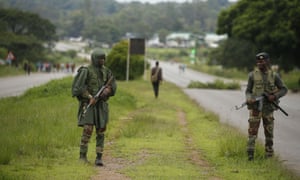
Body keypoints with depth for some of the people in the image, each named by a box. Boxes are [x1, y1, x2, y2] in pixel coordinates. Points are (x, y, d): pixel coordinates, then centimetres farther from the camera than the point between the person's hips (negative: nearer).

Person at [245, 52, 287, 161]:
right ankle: (250, 155, -6)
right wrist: (249, 99, -16)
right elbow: (248, 91, 5)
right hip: (255, 108, -1)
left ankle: (269, 155, 19)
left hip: (268, 108, 1)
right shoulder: (252, 75, 1)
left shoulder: (274, 75, 2)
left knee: (269, 133, 8)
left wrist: (275, 96, -11)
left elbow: (284, 89, 7)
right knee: (252, 132, -7)